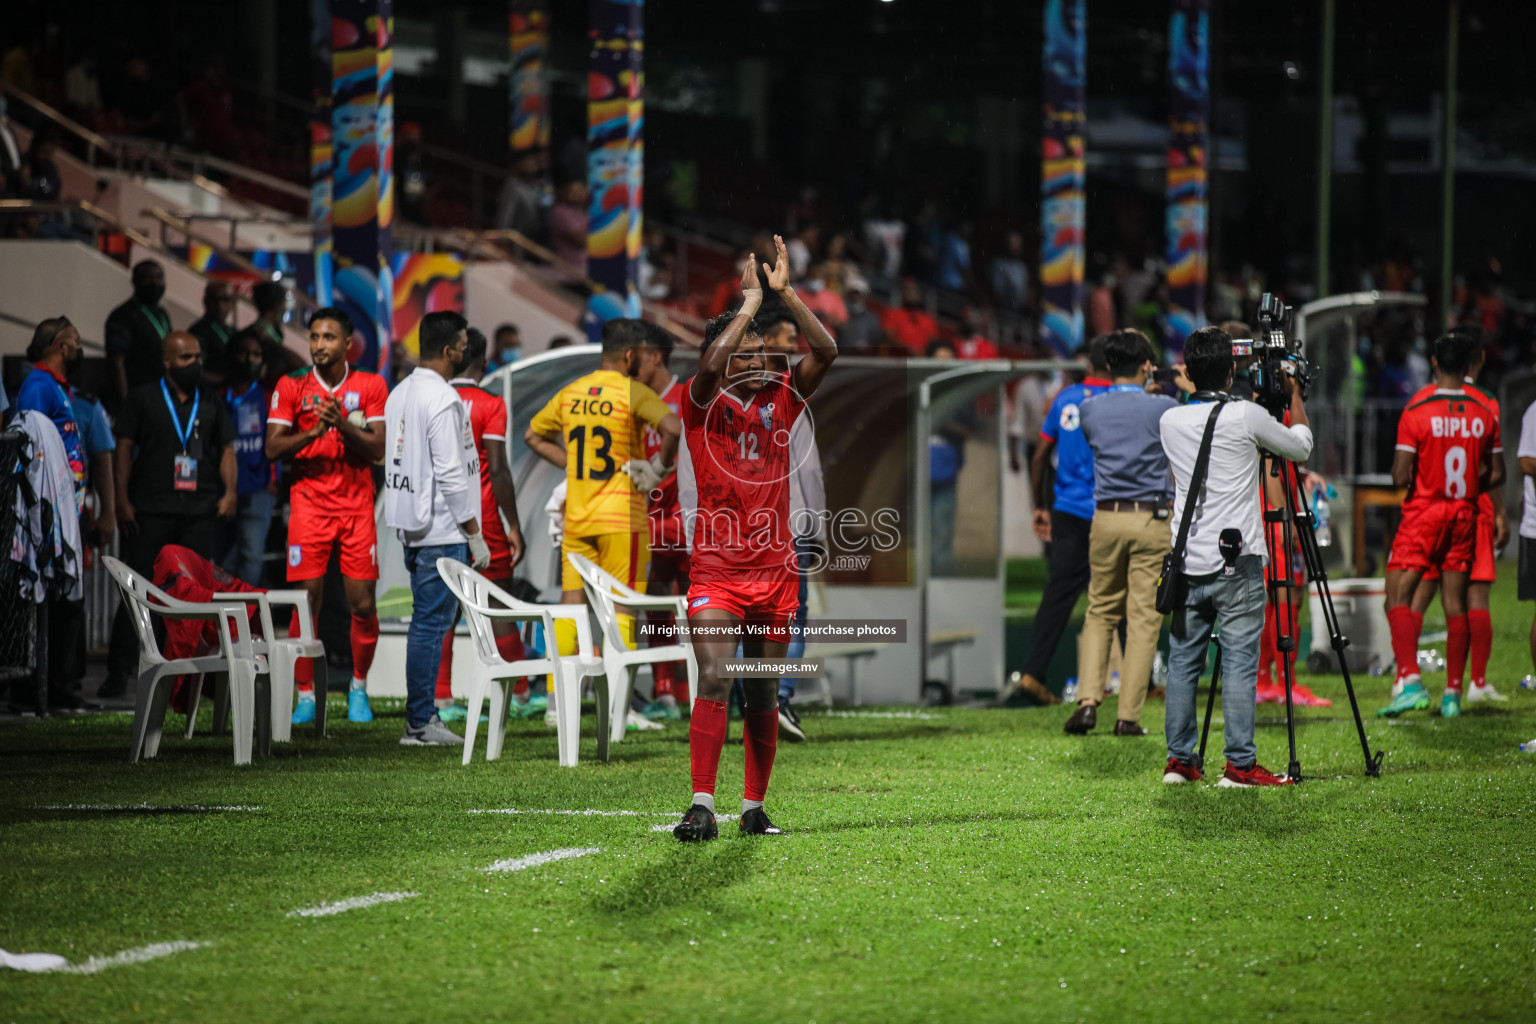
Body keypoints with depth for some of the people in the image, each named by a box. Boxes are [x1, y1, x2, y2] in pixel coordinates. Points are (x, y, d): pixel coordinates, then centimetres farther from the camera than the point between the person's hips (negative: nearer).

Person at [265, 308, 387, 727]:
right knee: (307, 602, -5)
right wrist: (313, 432, -18)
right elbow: (273, 447, -3)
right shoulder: (291, 387, 3)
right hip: (309, 503, -1)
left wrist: (343, 426, -19)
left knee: (362, 604, -1)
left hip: (356, 505, 1)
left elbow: (377, 448, -2)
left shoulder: (370, 386, 3)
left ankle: (359, 687, 18)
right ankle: (305, 695, 2)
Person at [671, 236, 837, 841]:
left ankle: (755, 809, 17)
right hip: (717, 569, -4)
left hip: (775, 570, 4)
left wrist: (786, 294, -6)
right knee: (714, 679, -17)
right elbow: (711, 364, -23)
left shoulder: (779, 402, 9)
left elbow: (825, 353, 0)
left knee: (763, 693, 9)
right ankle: (702, 808, -20)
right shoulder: (703, 405, -3)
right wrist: (751, 303, -13)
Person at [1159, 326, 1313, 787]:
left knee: (1182, 661, 10)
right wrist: (1293, 395, 23)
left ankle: (1178, 759, 13)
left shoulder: (1170, 421, 4)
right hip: (1235, 562, -4)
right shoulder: (1246, 416, -9)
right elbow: (1300, 446, 7)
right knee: (1239, 663, -3)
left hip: (1187, 561, 5)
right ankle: (1240, 763, -5)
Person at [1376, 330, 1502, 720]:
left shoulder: (1416, 412, -12)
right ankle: (1453, 694, 9)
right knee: (1456, 604, 9)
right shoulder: (1485, 413, 0)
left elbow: (1401, 477, -14)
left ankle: (1409, 680, -20)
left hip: (1424, 513, -4)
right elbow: (1496, 475, 5)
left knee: (1398, 597, -2)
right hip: (1465, 514, 4)